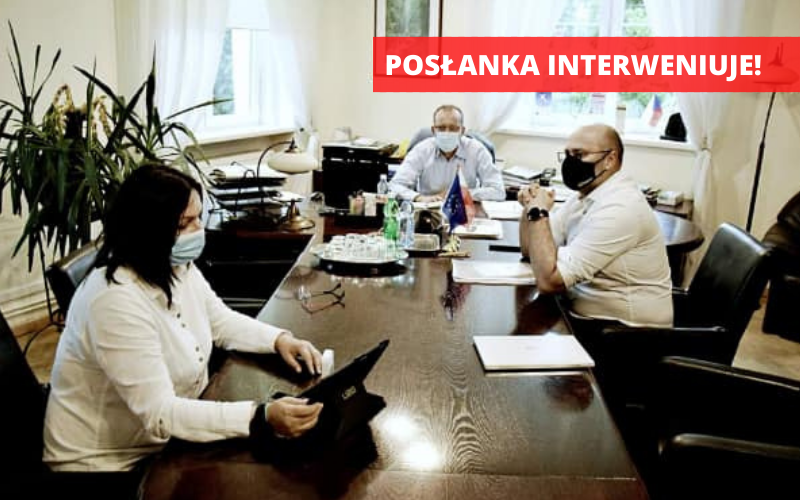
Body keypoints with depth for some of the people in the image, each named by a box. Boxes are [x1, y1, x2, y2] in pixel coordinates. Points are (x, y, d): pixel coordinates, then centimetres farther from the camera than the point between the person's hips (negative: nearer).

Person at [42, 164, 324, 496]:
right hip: (109, 460, -7)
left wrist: (280, 339, -11)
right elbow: (159, 413, -33)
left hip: (167, 434, 8)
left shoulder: (177, 267, -5)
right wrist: (262, 418, -40)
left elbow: (221, 322, 8)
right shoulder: (116, 301, -31)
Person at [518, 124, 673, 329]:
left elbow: (549, 280, -27)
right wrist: (530, 208, -8)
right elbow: (530, 250, 9)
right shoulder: (584, 193, 4)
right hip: (588, 317, 8)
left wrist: (539, 213, -18)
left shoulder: (620, 208, -24)